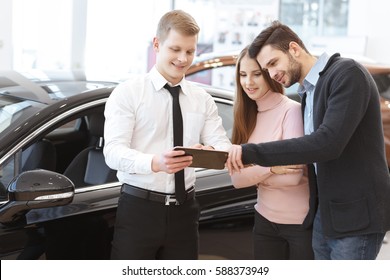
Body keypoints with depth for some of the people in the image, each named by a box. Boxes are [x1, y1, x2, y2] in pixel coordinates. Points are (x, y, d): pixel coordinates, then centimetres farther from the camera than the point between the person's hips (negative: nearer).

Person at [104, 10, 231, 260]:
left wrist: (212, 153, -26)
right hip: (138, 208, -4)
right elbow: (113, 151, -14)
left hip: (184, 210, 4)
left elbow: (223, 145, 0)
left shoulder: (203, 99, 10)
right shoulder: (128, 93, -3)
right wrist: (155, 162, -34)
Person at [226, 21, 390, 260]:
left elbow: (329, 142, -25)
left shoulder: (347, 73, -14)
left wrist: (254, 152, -25)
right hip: (326, 214, 8)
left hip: (356, 215, -8)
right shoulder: (308, 93, 13)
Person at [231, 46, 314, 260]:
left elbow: (293, 176, -23)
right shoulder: (246, 116, 4)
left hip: (303, 222, -6)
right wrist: (269, 168, -20)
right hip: (265, 220, 6)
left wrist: (253, 173, -10)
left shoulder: (292, 110, -15)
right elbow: (237, 179, -4)